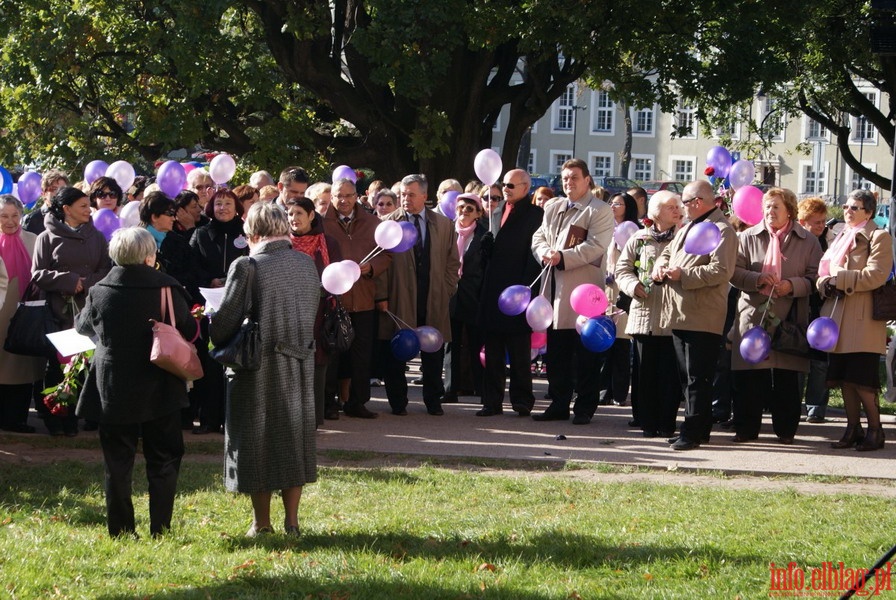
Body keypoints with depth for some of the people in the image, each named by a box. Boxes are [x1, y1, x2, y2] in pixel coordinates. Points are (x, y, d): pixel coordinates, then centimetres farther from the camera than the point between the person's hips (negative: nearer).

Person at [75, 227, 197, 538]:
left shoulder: (100, 292, -6)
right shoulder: (168, 289, -12)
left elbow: (83, 326, 12)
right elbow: (189, 331, -3)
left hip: (114, 392, 1)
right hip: (159, 392, -1)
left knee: (117, 464, 9)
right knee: (162, 460, 10)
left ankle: (120, 530, 10)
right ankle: (160, 529, 8)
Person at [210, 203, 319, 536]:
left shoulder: (247, 267, -17)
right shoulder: (307, 264, -1)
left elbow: (227, 318, -13)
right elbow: (312, 312, 7)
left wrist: (219, 344, 6)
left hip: (258, 369, -5)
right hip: (299, 366, 5)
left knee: (257, 440, 8)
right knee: (294, 436, 15)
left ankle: (262, 523, 14)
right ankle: (291, 521, 18)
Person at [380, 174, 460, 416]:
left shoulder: (444, 224, 8)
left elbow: (453, 262, 13)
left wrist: (447, 290, 3)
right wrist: (382, 296, -7)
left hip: (434, 301, 2)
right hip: (399, 300, -2)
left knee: (433, 355, 6)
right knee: (396, 355, 2)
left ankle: (433, 401, 17)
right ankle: (398, 402, 12)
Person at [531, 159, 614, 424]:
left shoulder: (600, 211, -3)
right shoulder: (553, 209, 19)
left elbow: (595, 246, -14)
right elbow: (539, 237, 18)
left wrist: (562, 257, -21)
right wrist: (545, 252, -5)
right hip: (556, 289, 7)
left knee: (586, 356, -2)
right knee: (556, 352, 9)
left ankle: (584, 408, 3)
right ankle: (559, 404, 17)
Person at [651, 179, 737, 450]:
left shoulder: (722, 231, -11)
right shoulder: (688, 227, 20)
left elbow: (720, 271, -22)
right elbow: (668, 252, 30)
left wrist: (683, 275, -20)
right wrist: (661, 266, 6)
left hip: (702, 318, -10)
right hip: (680, 315, 10)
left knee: (697, 378, -6)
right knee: (686, 376, 13)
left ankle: (693, 431, -4)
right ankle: (696, 428, 20)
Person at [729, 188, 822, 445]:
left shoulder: (808, 241, 6)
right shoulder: (748, 237, 7)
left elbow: (814, 277, 3)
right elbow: (734, 271, 2)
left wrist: (793, 285, -14)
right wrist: (757, 279, -15)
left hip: (789, 316, 0)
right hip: (754, 314, 1)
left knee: (786, 375, 3)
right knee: (748, 375, -1)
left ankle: (786, 428, 12)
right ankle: (746, 427, 8)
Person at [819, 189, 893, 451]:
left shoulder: (879, 237, -3)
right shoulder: (841, 238, 20)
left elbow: (875, 275, -15)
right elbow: (823, 275, 19)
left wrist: (840, 279, -14)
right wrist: (825, 283, -5)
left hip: (863, 319, -7)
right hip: (838, 318, 7)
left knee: (861, 380, -10)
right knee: (844, 378, 6)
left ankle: (875, 430, -1)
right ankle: (853, 429, 11)